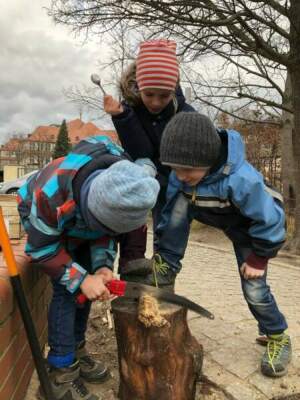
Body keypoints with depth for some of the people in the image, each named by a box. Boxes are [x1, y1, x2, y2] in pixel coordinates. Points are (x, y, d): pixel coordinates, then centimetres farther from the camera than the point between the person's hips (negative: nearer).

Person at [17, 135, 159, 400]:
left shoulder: (125, 193, -29)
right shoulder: (53, 195, -44)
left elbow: (108, 232, -11)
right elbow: (40, 248, -28)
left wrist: (103, 266, -26)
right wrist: (81, 279, -34)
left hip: (78, 226, 5)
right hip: (43, 219, -5)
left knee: (85, 285, 3)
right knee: (66, 289, -16)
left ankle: (76, 352, 22)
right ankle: (61, 375, -3)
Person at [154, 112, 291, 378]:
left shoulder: (240, 179, -43)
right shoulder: (180, 176, -26)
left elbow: (269, 219, -30)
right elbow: (171, 212, -13)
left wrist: (259, 258, -19)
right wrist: (164, 252, -12)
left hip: (245, 226, -4)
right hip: (209, 215, 4)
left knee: (254, 289, -7)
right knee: (180, 202, -27)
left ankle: (278, 339, 23)